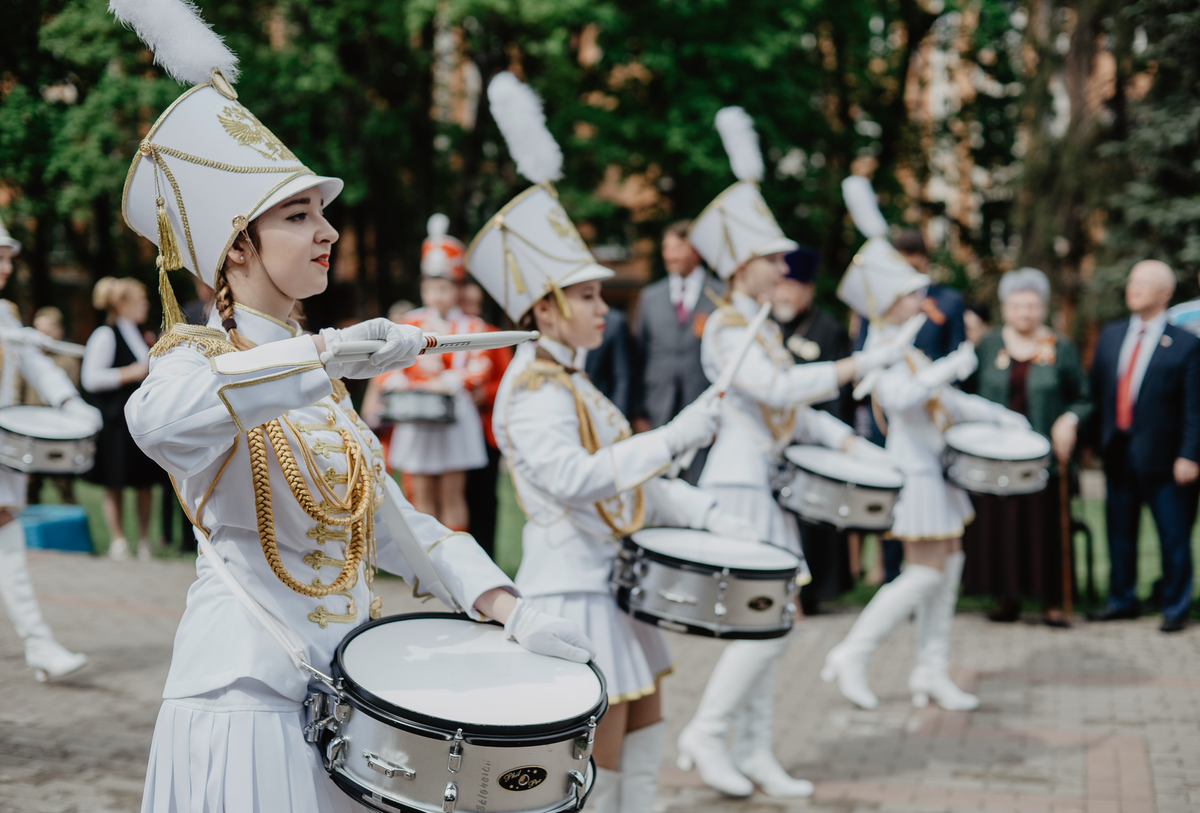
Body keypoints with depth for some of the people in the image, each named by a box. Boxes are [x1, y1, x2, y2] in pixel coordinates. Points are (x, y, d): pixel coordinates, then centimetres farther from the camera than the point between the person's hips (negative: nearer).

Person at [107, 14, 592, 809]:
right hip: (249, 698, -7)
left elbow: (388, 518, 12)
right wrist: (325, 352, -39)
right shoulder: (199, 356, -10)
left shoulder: (317, 379, 14)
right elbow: (157, 418, -36)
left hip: (348, 689, 7)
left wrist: (506, 606, 0)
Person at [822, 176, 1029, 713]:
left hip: (933, 467, 10)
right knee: (925, 573, -8)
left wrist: (997, 416, 17)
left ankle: (932, 674, 13)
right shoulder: (883, 349, -16)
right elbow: (900, 395, -36)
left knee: (948, 566, 9)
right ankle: (851, 657, 0)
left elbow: (941, 398, 22)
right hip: (912, 472, -10)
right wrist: (953, 365, -28)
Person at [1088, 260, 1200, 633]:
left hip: (1162, 457, -5)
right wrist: (1099, 439, 6)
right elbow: (1096, 390, 11)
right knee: (1119, 532, 13)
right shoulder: (1110, 336, 11)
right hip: (1118, 452, 5)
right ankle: (1122, 600, 27)